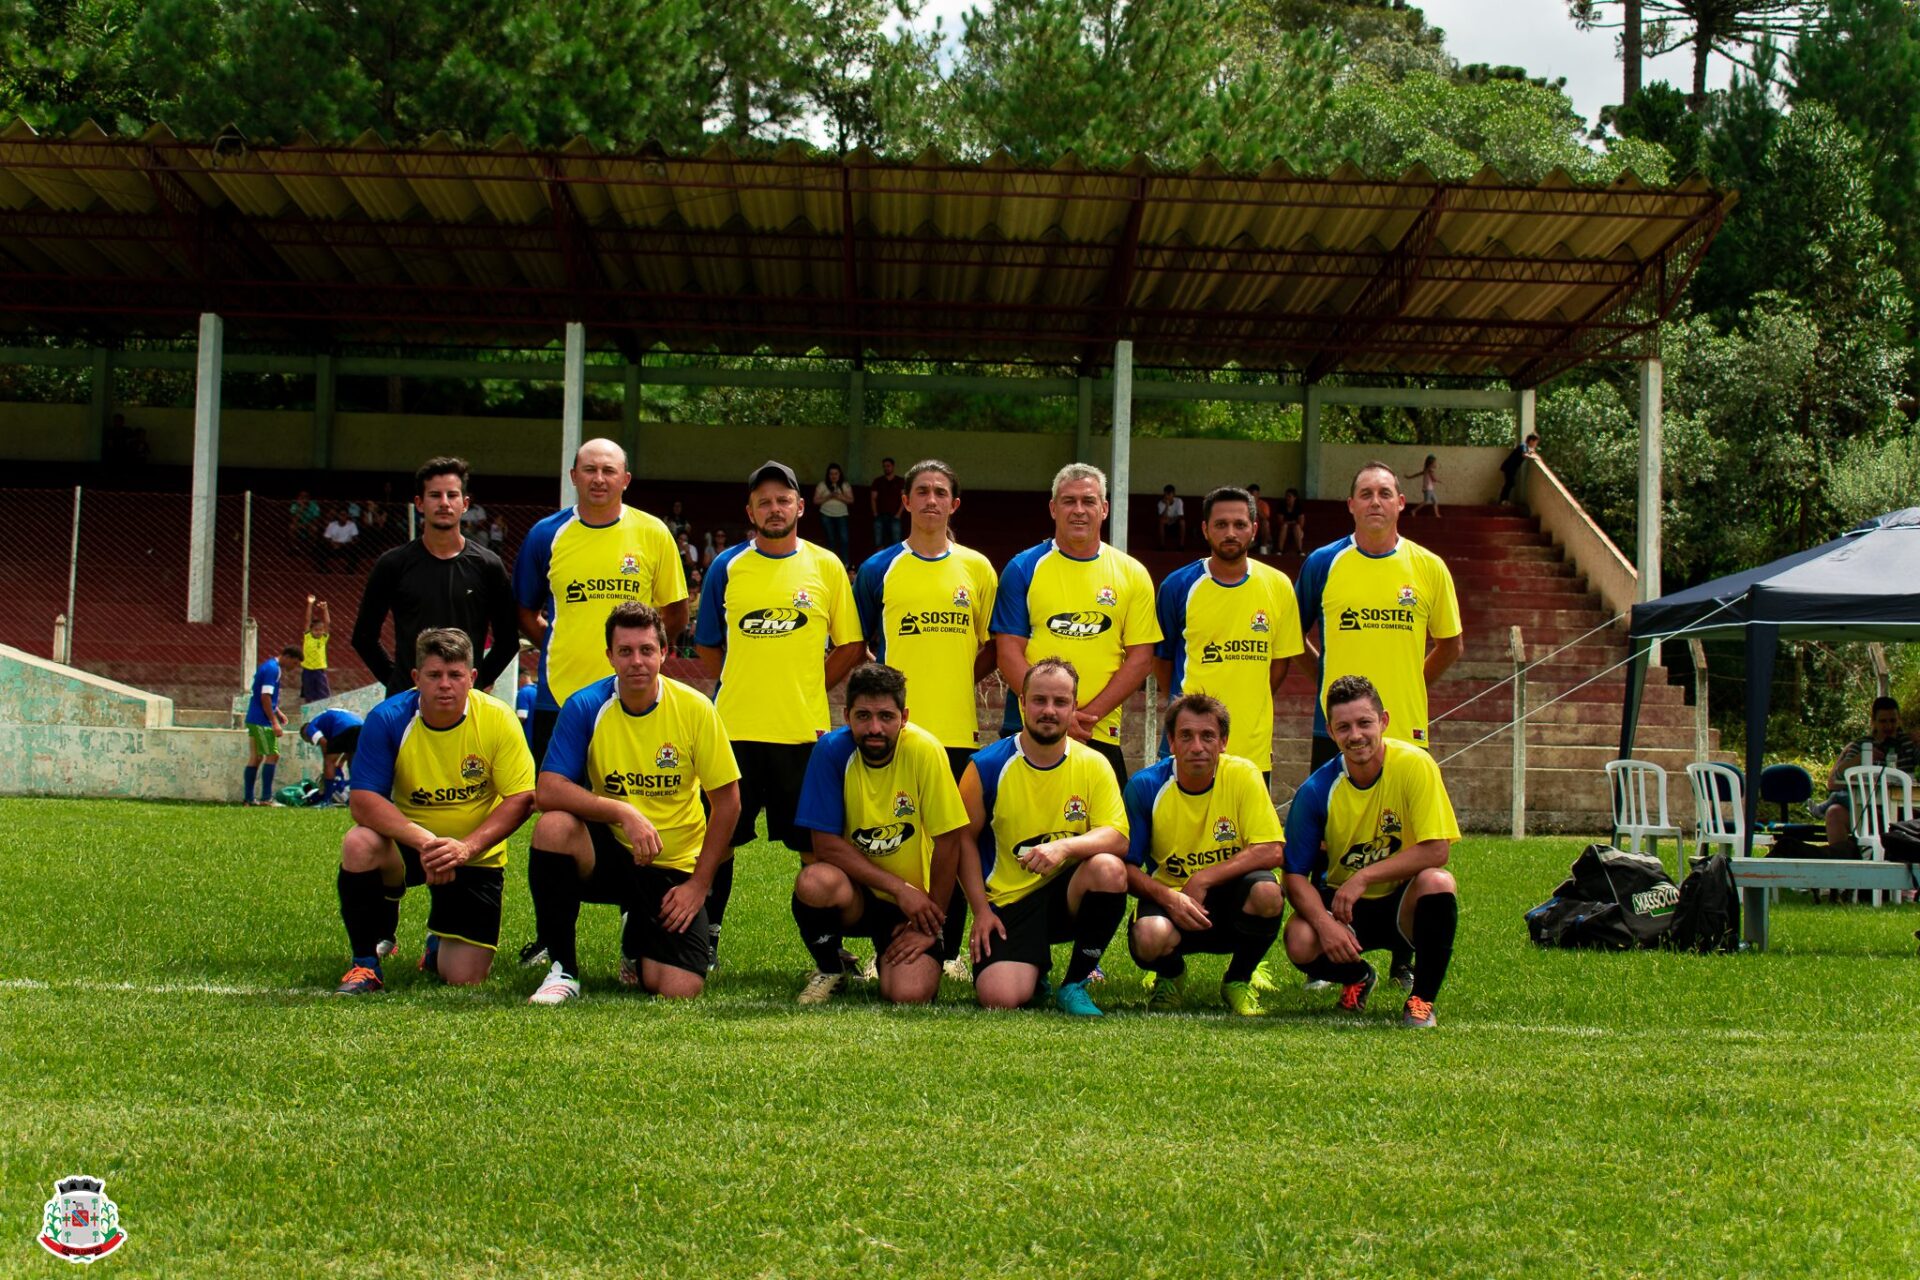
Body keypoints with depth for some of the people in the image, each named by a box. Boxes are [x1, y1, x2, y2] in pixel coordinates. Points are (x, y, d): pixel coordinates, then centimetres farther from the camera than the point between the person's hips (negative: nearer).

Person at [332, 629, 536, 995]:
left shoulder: (498, 720, -15)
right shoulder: (388, 719, -16)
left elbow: (521, 799, -16)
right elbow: (362, 801, -21)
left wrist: (467, 847, -31)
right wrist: (425, 841, -35)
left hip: (475, 856, 0)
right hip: (406, 843, 0)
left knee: (464, 978, -10)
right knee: (359, 844, -34)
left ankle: (439, 943, 31)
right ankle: (365, 962, -11)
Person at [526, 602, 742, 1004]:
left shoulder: (695, 708, -10)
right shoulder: (585, 707, -11)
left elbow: (727, 802, -4)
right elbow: (548, 792, -19)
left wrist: (699, 884, -7)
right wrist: (624, 812, -30)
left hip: (673, 867, 0)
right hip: (608, 852, 0)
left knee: (680, 989, -17)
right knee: (553, 826, -33)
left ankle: (637, 942, 22)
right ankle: (563, 969, -15)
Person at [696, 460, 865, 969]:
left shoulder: (826, 567, 5)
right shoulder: (727, 567, 7)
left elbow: (851, 647, 7)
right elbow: (706, 646, 14)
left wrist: (807, 688, 1)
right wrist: (741, 687, 4)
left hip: (805, 730, -1)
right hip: (736, 728, 1)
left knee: (817, 843, 3)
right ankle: (707, 939, 17)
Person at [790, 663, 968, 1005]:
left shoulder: (925, 750, -18)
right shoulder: (832, 750, -14)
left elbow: (947, 841, -12)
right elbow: (826, 845, -15)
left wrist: (931, 926, -8)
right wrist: (900, 888, -20)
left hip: (914, 901, 0)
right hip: (854, 890, 0)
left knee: (910, 996, -24)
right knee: (815, 882, -34)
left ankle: (890, 958, 15)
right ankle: (830, 970, -2)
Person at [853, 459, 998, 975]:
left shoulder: (976, 569, 9)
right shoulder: (879, 569, 6)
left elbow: (993, 646, 14)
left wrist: (960, 678, 0)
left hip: (958, 729, 1)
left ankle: (950, 950, 13)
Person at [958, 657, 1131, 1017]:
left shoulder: (1093, 765, -2)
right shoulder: (988, 765, -5)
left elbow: (1118, 838, -12)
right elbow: (965, 839, 4)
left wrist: (1065, 846, -31)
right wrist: (981, 909, -5)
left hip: (1067, 894, 1)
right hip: (1009, 902, -1)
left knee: (1109, 869, -33)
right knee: (999, 997, -25)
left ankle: (1074, 984, -10)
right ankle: (1034, 970, 17)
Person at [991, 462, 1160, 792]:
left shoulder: (1132, 574, 7)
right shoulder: (1024, 569, 3)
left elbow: (1140, 657, 3)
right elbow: (1009, 653, -3)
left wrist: (1090, 713, -9)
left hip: (1101, 736, 1)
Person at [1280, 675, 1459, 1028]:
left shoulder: (1415, 765, -16)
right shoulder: (1317, 790, -12)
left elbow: (1436, 851, -19)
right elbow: (1296, 875, -10)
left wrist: (1365, 876, -26)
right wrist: (1325, 923, -29)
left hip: (1401, 901, -1)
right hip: (1341, 903, 1)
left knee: (1437, 881, -34)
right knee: (1301, 942, -29)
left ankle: (1422, 1000, -13)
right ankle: (1358, 977, 9)